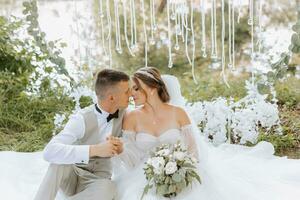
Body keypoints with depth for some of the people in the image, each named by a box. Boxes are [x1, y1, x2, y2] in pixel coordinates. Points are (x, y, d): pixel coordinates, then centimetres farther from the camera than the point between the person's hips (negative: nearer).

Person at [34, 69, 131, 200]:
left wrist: (120, 147, -18)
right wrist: (94, 150, -43)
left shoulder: (122, 112, -5)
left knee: (108, 188, -35)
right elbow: (49, 152, -33)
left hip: (97, 181, 3)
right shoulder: (82, 119, -21)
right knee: (59, 162, -37)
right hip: (72, 175, -3)